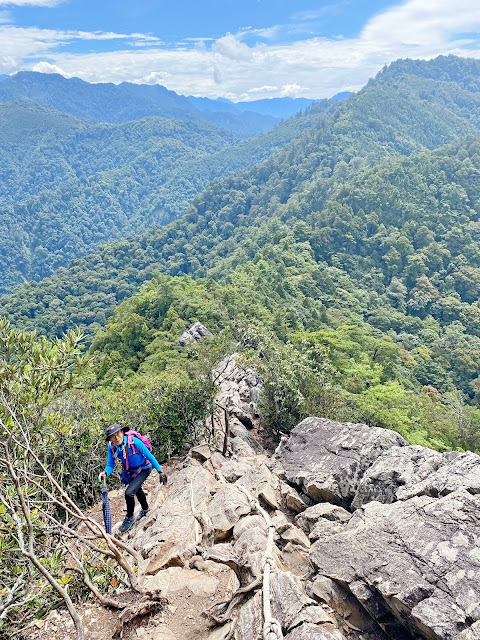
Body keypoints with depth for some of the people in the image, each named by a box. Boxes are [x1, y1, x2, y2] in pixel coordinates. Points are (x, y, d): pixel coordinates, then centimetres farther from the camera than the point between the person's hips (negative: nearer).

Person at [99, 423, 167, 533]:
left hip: (144, 469, -6)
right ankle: (145, 509, 59)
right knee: (137, 490, 29)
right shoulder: (112, 447, -21)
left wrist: (160, 471, -22)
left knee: (129, 493, -20)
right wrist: (105, 473, -34)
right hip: (131, 471, 6)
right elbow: (110, 465, -12)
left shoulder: (134, 442, -36)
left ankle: (129, 518, 8)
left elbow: (150, 456, -27)